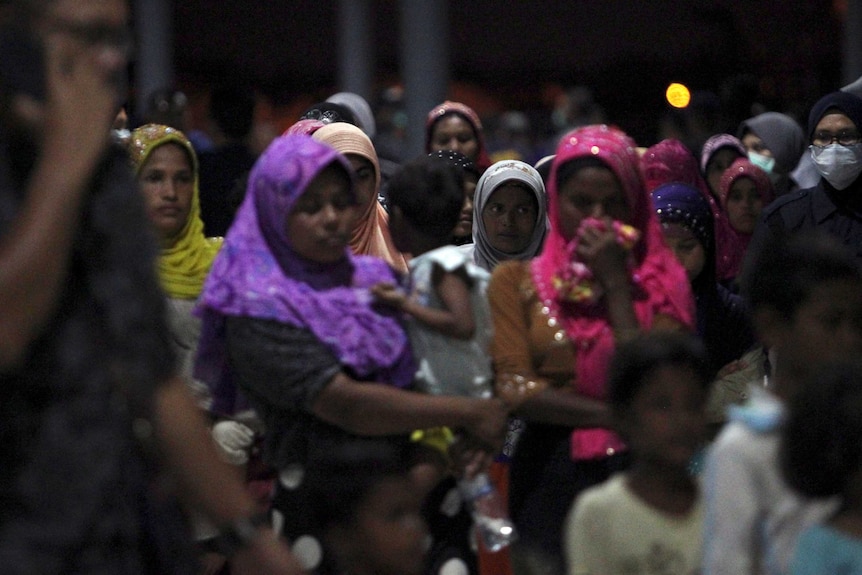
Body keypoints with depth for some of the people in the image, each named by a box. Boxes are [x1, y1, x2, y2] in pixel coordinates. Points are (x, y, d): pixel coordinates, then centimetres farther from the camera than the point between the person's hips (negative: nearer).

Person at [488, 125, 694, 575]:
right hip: (549, 469, 0)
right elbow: (516, 389, -1)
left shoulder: (662, 284, 9)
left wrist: (616, 284, -3)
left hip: (634, 466, 0)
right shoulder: (516, 280, 10)